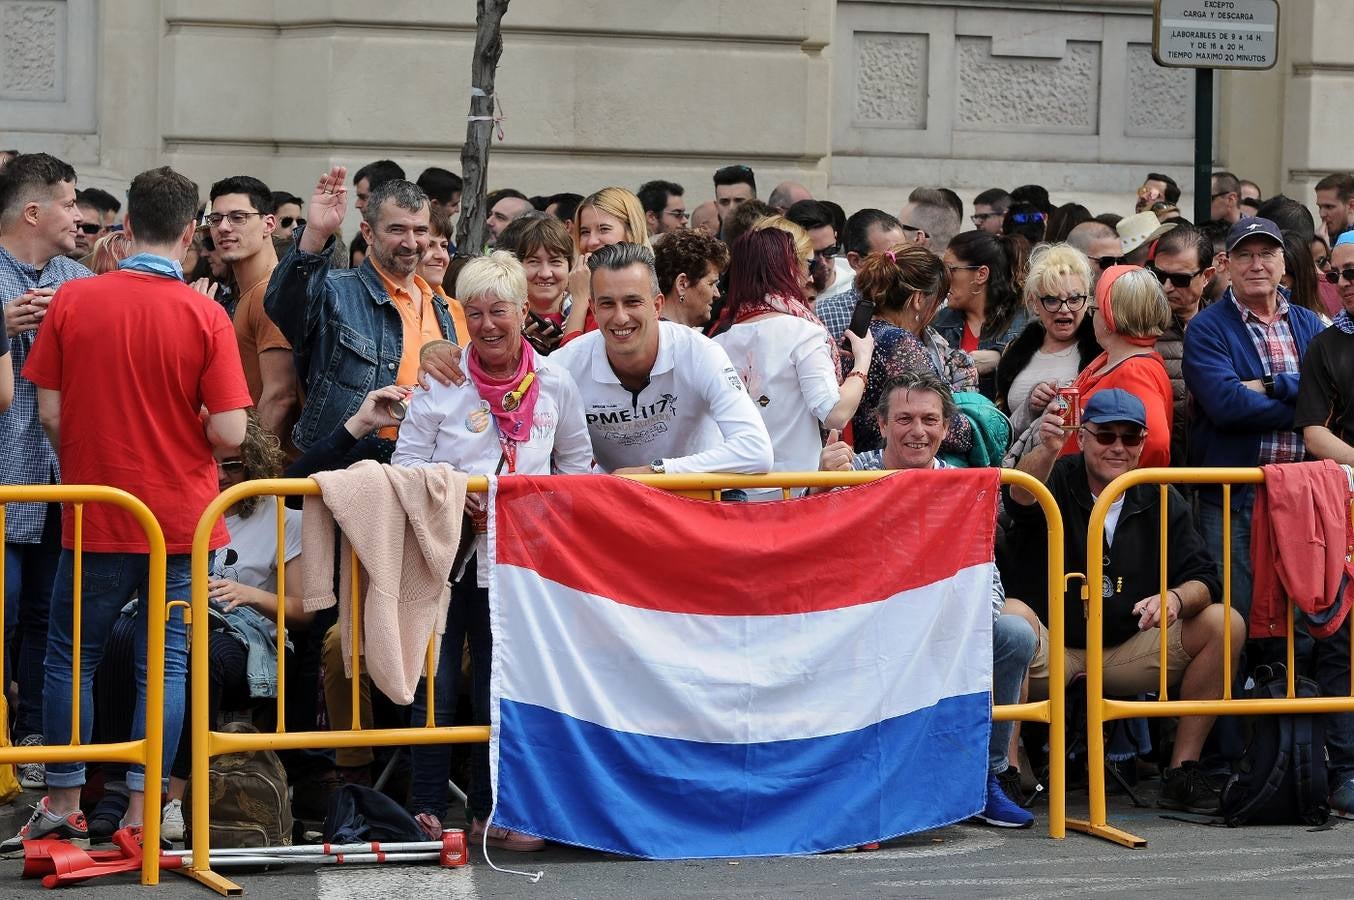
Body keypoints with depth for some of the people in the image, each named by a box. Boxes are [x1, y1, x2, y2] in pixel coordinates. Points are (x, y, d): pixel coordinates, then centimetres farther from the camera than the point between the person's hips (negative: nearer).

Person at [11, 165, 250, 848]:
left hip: (95, 516, 1)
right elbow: (229, 431, -13)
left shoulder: (72, 301, -6)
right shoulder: (205, 315, -9)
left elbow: (50, 413, -2)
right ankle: (140, 811, 7)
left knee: (71, 657, 13)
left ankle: (63, 804, 16)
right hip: (181, 517, -1)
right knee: (166, 663, 6)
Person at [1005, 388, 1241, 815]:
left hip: (1127, 652, 4)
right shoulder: (1057, 481, -4)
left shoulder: (1161, 500, 7)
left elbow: (1204, 579, 1)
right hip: (1049, 652, -4)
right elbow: (1021, 497, -30)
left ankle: (1183, 770, -10)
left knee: (1225, 624, -13)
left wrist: (1175, 599, -24)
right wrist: (1046, 451, -53)